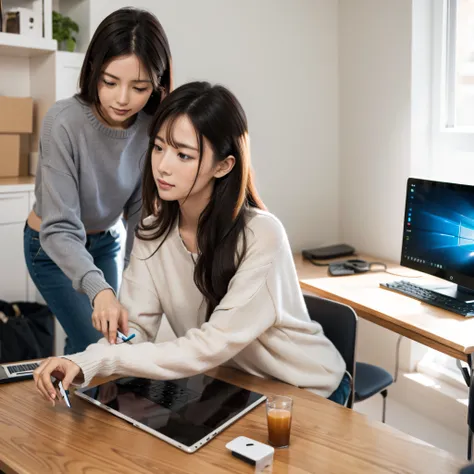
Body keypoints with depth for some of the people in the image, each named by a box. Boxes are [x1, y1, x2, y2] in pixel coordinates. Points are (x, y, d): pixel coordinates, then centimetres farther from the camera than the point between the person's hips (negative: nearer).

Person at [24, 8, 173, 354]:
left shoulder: (152, 127, -19)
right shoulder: (64, 122, -31)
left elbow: (141, 215, -13)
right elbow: (60, 229, -34)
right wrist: (99, 290, -49)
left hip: (108, 241, 4)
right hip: (52, 247, -4)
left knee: (119, 338, 13)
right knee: (95, 346, -5)